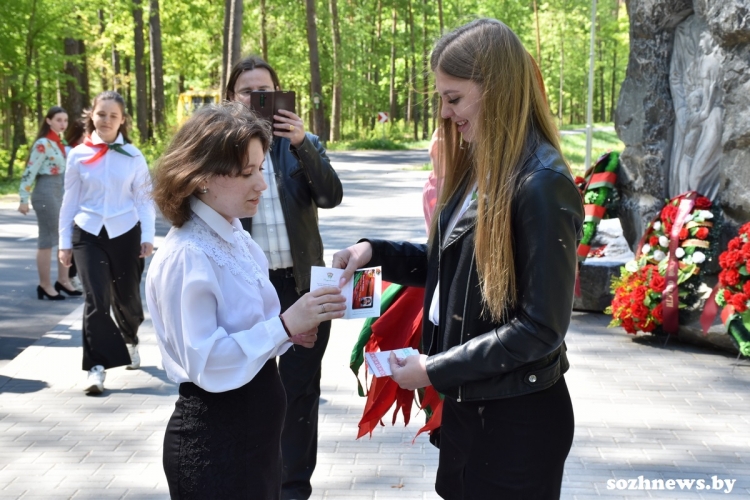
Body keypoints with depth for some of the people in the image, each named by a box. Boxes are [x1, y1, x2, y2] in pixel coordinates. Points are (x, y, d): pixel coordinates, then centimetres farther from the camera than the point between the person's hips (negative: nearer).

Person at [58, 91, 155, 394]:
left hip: (125, 233, 0)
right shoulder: (78, 155, 1)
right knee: (96, 300, -10)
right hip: (88, 235, 0)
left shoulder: (133, 156, 0)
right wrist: (64, 241, 6)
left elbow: (144, 199, 2)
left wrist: (148, 237, -5)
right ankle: (97, 366, -4)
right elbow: (70, 200, 6)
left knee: (127, 296, 13)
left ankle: (129, 341, 43)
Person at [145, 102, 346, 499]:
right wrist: (284, 325, -28)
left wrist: (291, 329, -3)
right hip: (213, 446, -8)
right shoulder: (185, 257, -21)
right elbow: (205, 364, -25)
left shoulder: (237, 239, 5)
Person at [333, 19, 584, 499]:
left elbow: (541, 327, -22)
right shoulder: (477, 169, 5)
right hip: (465, 403, 8)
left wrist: (435, 370, -18)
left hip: (519, 419, -8)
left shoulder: (542, 186, -22)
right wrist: (376, 252, 0)